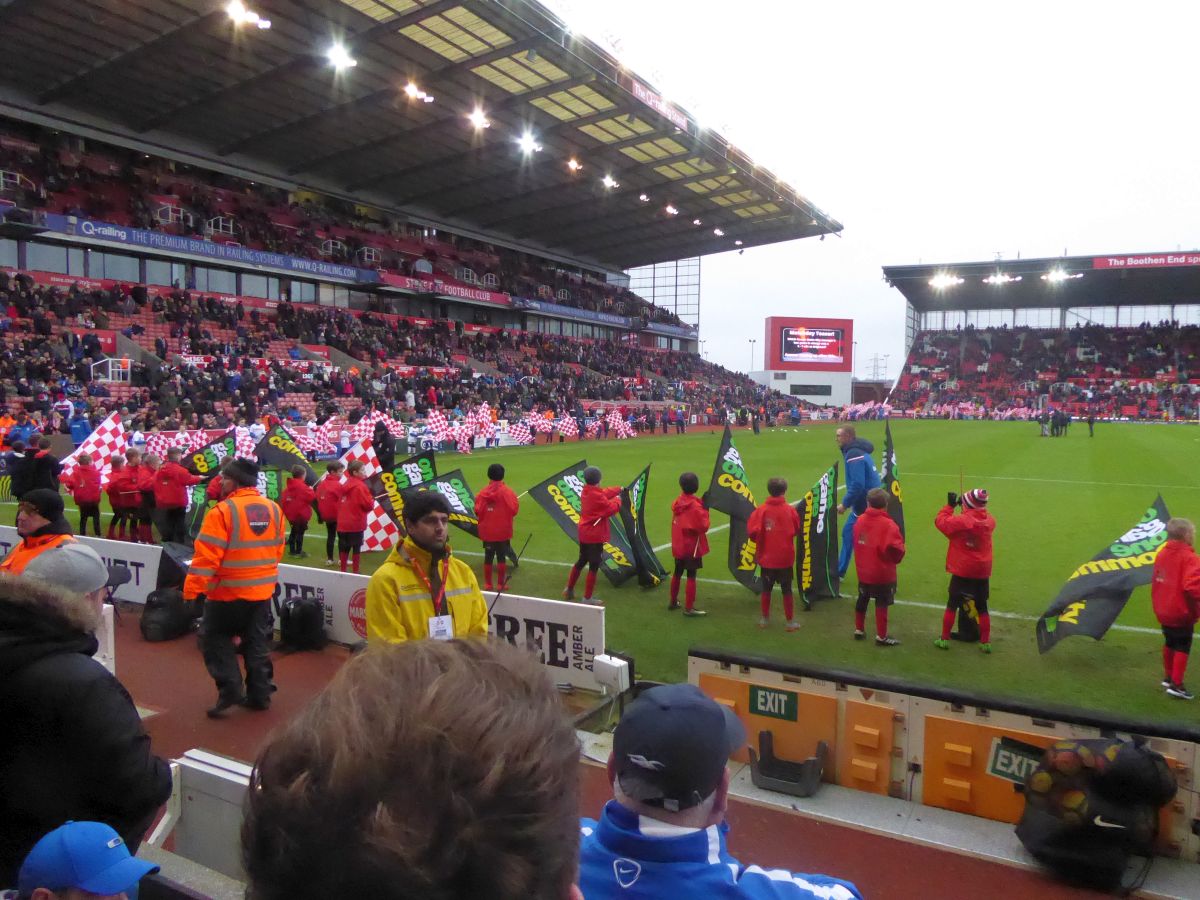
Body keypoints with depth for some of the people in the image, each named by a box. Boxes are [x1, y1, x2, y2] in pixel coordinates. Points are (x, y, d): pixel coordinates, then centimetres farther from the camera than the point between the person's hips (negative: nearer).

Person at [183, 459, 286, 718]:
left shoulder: (222, 512, -17)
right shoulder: (274, 510, 2)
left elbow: (206, 556, -19)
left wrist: (192, 589, -13)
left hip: (228, 592, -6)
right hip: (262, 591, 6)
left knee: (215, 639, 11)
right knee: (256, 643, 16)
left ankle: (229, 690, 1)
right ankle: (259, 694, 21)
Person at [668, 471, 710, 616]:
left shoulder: (677, 502, 1)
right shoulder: (695, 506, -20)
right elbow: (703, 527, -21)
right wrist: (705, 512, -8)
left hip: (678, 545, 7)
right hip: (692, 546, -7)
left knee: (677, 573, 19)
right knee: (691, 576, 0)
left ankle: (673, 601, 31)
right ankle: (689, 608, 3)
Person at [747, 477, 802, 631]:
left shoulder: (761, 510, -11)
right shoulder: (790, 510, -11)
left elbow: (752, 532, -12)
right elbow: (797, 530, 2)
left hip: (766, 558, 1)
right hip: (785, 558, -1)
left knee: (766, 589, 15)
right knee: (786, 590, 10)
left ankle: (765, 619, 25)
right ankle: (789, 622, 16)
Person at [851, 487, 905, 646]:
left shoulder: (860, 520, -3)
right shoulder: (888, 525, -21)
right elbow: (896, 550, -23)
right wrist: (895, 559, -3)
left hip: (863, 571, 6)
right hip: (883, 573, -5)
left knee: (862, 600, 19)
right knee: (882, 604, 5)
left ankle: (859, 630, 30)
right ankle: (881, 636, 12)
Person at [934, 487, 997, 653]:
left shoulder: (961, 521, -20)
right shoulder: (989, 521, -5)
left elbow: (941, 521, -12)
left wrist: (949, 505, -2)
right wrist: (965, 505, 6)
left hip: (962, 572, -4)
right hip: (982, 572, 4)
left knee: (952, 604, 9)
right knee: (982, 607, 14)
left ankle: (944, 639, 13)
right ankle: (985, 642, 18)